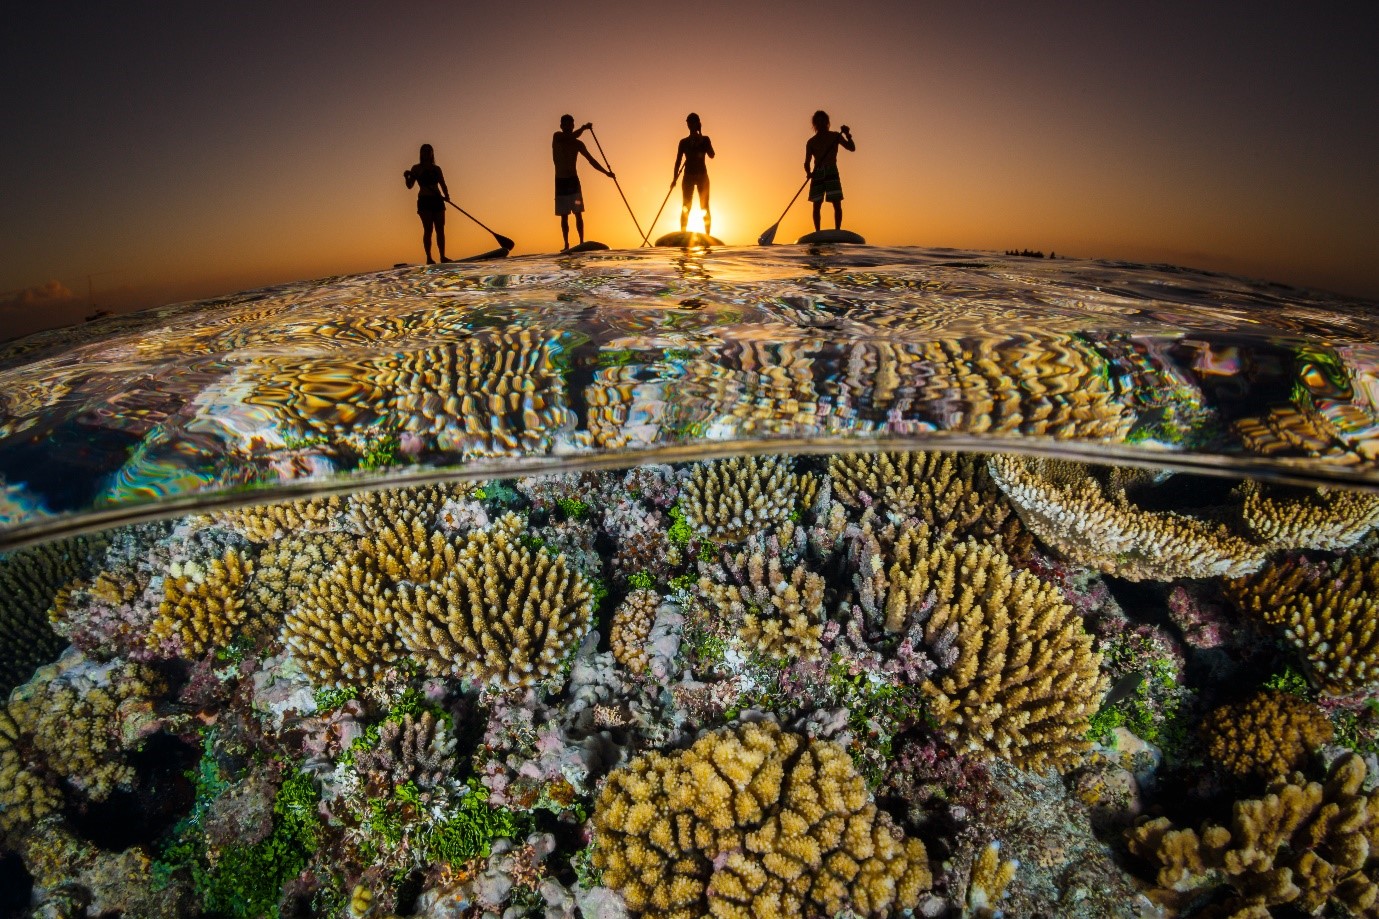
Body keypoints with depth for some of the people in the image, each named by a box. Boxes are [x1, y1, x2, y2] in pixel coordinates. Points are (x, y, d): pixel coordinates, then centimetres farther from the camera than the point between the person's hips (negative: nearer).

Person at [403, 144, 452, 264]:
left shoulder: (436, 169, 15)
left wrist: (446, 195, -10)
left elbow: (443, 185, 9)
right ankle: (429, 258, -11)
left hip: (437, 200, 4)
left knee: (440, 229, 0)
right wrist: (407, 177, -20)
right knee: (428, 229, -9)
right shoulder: (416, 168, 6)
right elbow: (410, 185, 1)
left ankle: (442, 256, 2)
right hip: (424, 200, -4)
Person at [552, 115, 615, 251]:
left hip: (573, 180, 1)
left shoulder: (578, 144, 5)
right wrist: (583, 128, -18)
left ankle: (582, 243, -8)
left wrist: (606, 172, -2)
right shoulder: (556, 137, 1)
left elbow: (591, 159, 6)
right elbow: (570, 137, -19)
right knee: (564, 216, 1)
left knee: (578, 213, -7)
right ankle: (566, 245, 3)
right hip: (560, 181, 0)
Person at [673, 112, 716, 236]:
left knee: (705, 206, -4)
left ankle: (708, 235, -5)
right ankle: (682, 234, -9)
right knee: (686, 206, -6)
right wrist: (675, 177, -3)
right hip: (688, 176, 1)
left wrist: (701, 141, -14)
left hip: (702, 175, -1)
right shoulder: (684, 142, 9)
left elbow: (711, 155, -8)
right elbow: (678, 161, 7)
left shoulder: (704, 140, 6)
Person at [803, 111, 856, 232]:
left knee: (837, 204, -11)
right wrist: (809, 173, -13)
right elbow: (807, 162, 8)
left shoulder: (835, 136, 11)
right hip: (817, 174, 1)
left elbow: (852, 148, 6)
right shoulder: (811, 142, 13)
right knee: (816, 205, -1)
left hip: (832, 172, -1)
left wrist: (847, 135, -11)